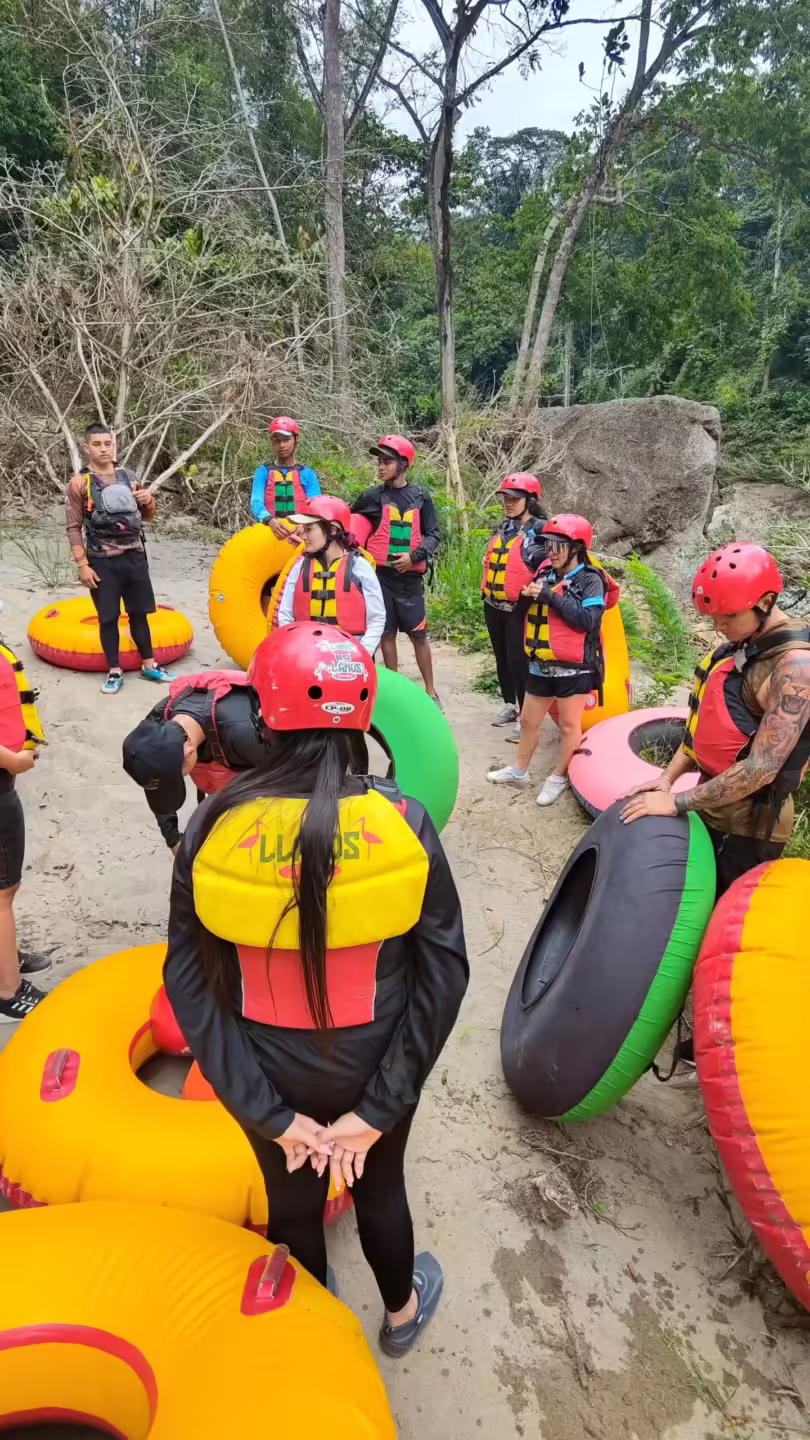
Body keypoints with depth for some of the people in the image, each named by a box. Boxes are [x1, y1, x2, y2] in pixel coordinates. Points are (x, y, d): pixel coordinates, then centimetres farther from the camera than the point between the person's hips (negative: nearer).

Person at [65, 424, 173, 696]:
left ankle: (149, 665, 24)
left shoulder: (128, 476, 8)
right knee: (108, 618, 3)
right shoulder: (80, 483, -4)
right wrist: (82, 564, -12)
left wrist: (148, 500, -6)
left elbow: (147, 515, 18)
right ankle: (114, 672, 14)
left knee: (139, 612, 12)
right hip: (103, 561, -3)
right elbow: (74, 527, -5)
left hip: (134, 556, 4)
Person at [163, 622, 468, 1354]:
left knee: (292, 1202, 29)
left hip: (269, 1073, 1)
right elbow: (444, 972, -18)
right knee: (379, 1189, 30)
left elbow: (190, 980, -16)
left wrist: (271, 1112, -11)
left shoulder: (216, 826, -20)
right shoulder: (402, 821, -20)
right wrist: (377, 1108, -12)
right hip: (371, 1067, 0)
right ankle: (402, 1312, 59)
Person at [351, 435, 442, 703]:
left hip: (410, 577, -1)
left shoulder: (421, 496, 4)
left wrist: (414, 556, -10)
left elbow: (433, 534, 5)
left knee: (419, 635, 2)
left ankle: (431, 691, 12)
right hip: (380, 575, 1)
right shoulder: (371, 496, 4)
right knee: (386, 633, 6)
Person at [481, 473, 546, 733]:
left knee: (518, 660, -5)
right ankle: (509, 706, 29)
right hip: (493, 604, 7)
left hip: (518, 606, -7)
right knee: (502, 658, 15)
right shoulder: (503, 527, 15)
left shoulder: (541, 530, -8)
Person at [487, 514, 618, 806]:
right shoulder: (546, 571, 8)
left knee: (569, 725, 8)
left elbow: (589, 620, -24)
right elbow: (531, 613, 18)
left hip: (574, 668, -6)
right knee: (528, 720, 17)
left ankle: (559, 777, 24)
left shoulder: (591, 579, -11)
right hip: (541, 665, 7)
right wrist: (529, 596, -4)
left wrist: (551, 597, -23)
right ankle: (519, 770, 34)